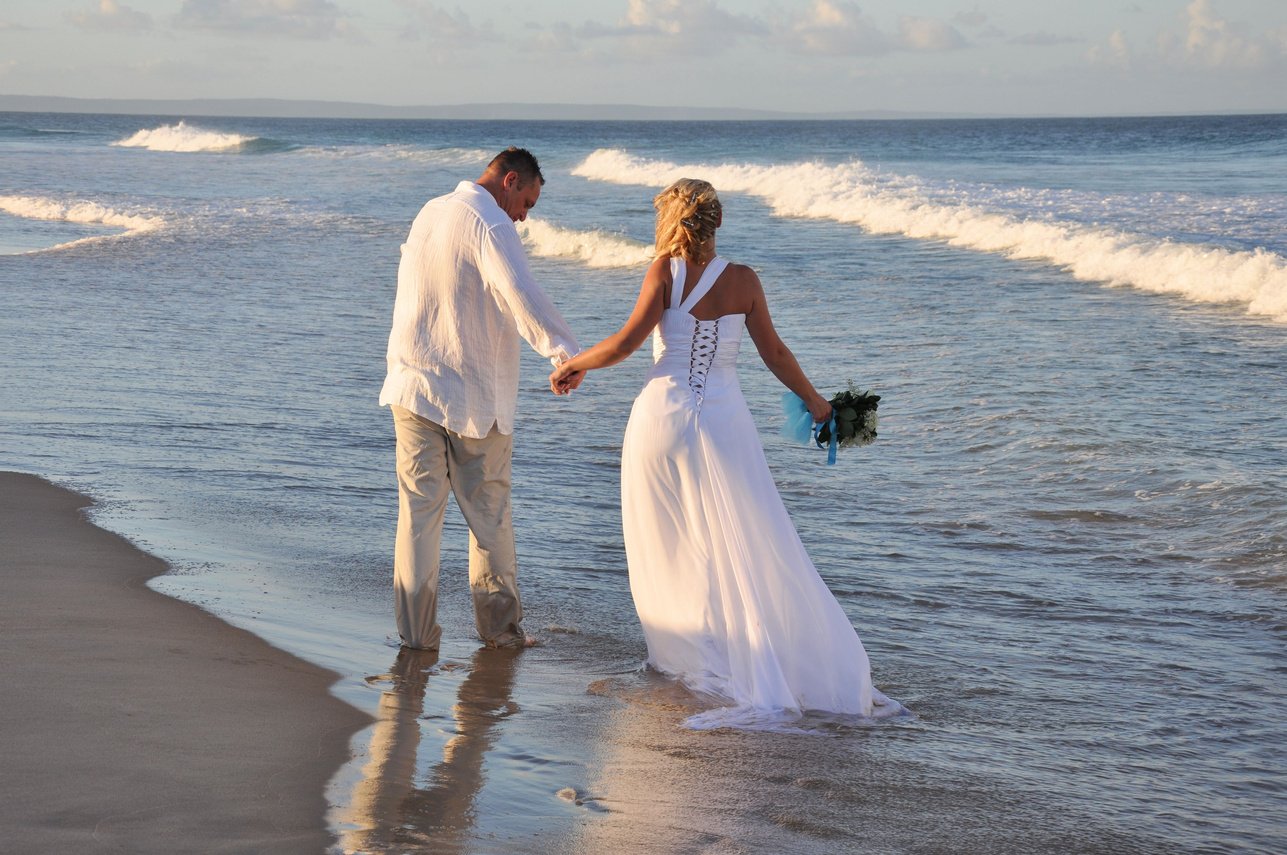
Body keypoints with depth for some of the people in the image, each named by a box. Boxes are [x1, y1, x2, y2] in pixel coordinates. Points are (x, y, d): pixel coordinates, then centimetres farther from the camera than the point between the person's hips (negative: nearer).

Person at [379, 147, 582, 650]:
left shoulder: (428, 214, 11)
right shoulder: (490, 225, -14)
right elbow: (521, 294, -31)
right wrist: (565, 352, -38)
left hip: (413, 385, 6)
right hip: (473, 398, -6)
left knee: (418, 511, 7)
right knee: (489, 514, 8)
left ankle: (416, 630, 7)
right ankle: (499, 627, 16)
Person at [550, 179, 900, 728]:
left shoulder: (665, 271, -4)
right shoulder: (742, 281, 2)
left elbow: (627, 342, -11)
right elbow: (774, 354, 8)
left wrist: (574, 364, 5)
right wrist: (813, 401, 23)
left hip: (662, 415, -1)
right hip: (724, 421, 1)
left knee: (666, 550, 13)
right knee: (754, 554, 3)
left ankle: (683, 656, 19)